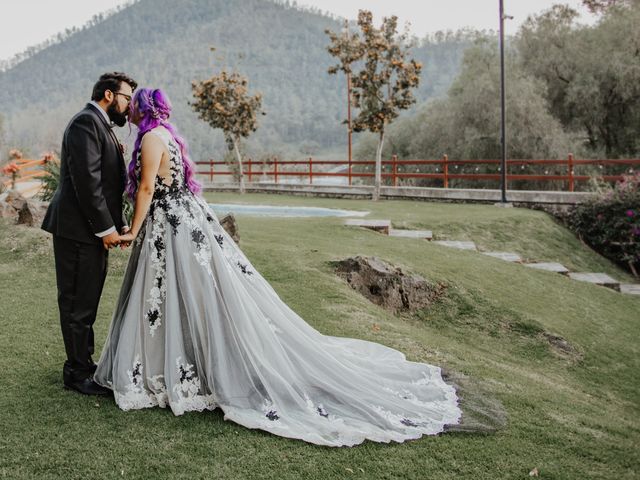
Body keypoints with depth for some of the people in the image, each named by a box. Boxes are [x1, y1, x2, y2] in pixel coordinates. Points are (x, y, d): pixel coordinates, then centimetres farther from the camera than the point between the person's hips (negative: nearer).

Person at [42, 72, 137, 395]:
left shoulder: (100, 125, 20)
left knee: (85, 302, 17)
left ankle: (83, 362, 28)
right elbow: (86, 180, -21)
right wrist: (106, 228, -18)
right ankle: (77, 372, 10)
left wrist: (119, 224, 10)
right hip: (79, 229, -10)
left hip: (93, 230, 10)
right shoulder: (86, 121, -12)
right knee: (77, 303, 0)